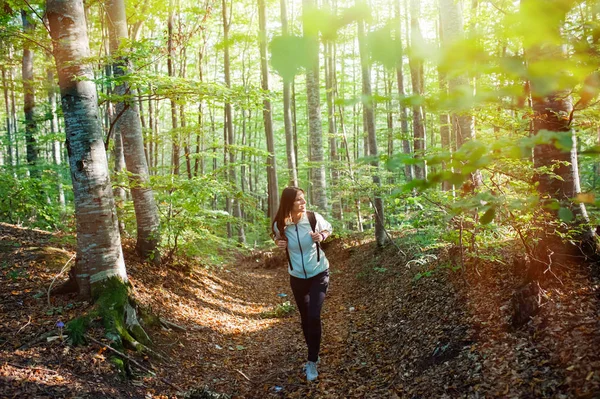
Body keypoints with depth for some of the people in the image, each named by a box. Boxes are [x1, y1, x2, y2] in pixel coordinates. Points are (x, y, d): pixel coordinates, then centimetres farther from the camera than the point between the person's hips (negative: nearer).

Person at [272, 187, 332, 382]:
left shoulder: (314, 218, -18)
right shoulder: (280, 224, -15)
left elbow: (328, 228, 4)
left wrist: (321, 236, -17)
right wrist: (279, 243, -14)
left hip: (319, 274, -2)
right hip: (297, 277, 2)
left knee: (314, 316, -13)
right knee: (305, 317, 14)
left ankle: (312, 361, 4)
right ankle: (312, 354, 36)